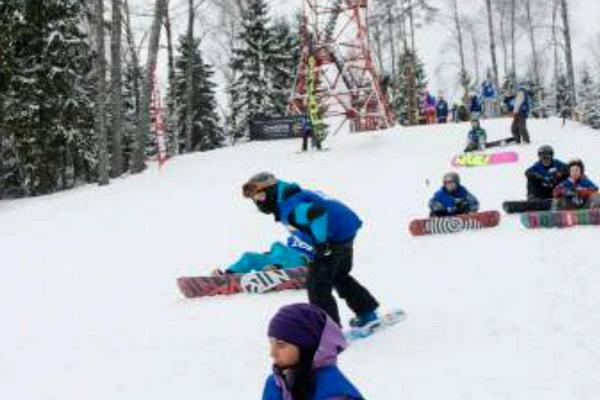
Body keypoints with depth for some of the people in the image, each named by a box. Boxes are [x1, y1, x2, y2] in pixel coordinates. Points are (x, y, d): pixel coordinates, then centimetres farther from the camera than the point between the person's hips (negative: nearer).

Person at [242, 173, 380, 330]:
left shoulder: (288, 209, -22)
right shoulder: (292, 197, 11)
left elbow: (318, 212, -36)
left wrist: (320, 243, -25)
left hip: (337, 235, -11)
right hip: (347, 228, 11)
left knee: (317, 284, -4)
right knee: (339, 276, 28)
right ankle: (368, 314, 38)